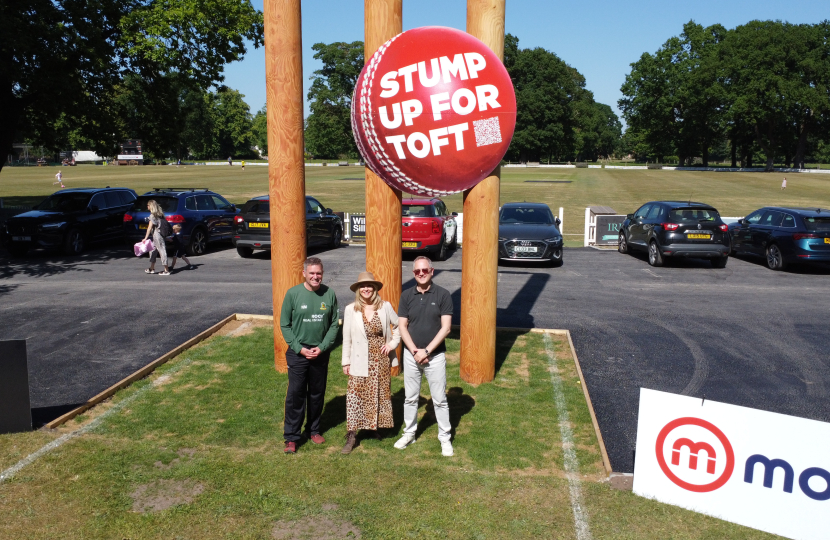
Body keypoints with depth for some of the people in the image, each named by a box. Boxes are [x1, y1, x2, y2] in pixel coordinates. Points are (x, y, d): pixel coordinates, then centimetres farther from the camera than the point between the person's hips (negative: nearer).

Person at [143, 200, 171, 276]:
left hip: (157, 235, -9)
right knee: (153, 251, 17)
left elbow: (149, 227, -15)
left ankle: (166, 270, -7)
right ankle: (152, 268, 24)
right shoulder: (160, 215, 12)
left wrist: (145, 238, -13)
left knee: (162, 251, -7)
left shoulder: (153, 215, -12)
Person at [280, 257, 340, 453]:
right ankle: (291, 437, 11)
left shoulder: (329, 294, -4)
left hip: (321, 353, 2)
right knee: (295, 394, 0)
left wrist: (322, 347, -9)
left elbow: (334, 324, 1)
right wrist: (299, 348, -11)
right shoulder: (293, 294, -8)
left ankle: (314, 430, 30)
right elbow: (285, 325, -4)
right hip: (297, 352, -2)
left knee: (317, 393, 13)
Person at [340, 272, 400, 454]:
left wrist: (393, 343, -1)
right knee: (355, 397, -5)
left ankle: (377, 428, 31)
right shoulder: (350, 310, -4)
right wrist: (346, 361, 1)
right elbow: (347, 337, 0)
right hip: (360, 361, -1)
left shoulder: (385, 307, -2)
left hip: (381, 360, 2)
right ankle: (351, 436, 1)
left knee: (381, 394, 12)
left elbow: (399, 326, 11)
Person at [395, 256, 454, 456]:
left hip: (435, 355, -2)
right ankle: (409, 433, 29)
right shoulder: (406, 295, 0)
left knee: (439, 400, 6)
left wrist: (426, 351, -14)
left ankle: (445, 438, 18)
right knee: (411, 398, 14)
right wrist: (415, 351, -11)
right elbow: (402, 327, -1)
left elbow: (445, 328, -11)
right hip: (411, 354, 3)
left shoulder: (443, 295, -8)